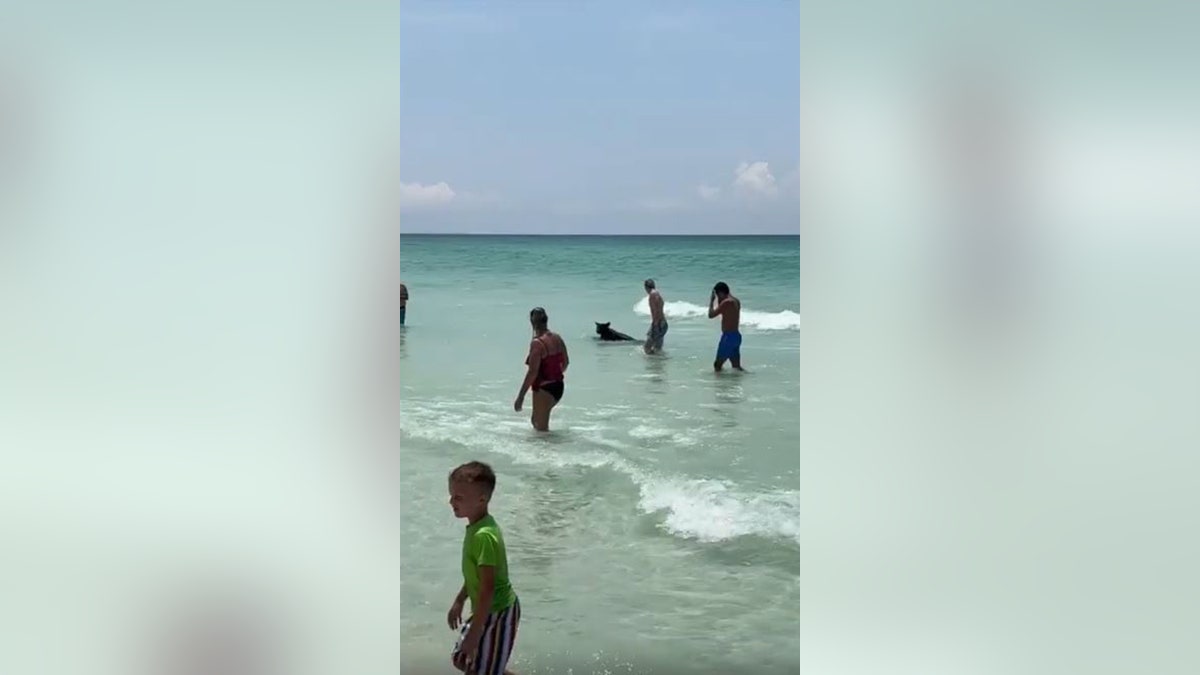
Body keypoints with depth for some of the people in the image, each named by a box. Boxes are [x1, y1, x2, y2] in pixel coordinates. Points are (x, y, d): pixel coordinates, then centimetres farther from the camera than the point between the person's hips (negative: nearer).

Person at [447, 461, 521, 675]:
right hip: (487, 610, 10)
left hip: (497, 614, -10)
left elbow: (487, 588, -29)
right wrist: (459, 602, 26)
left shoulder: (484, 536, -28)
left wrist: (473, 635, -26)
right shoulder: (476, 528, 2)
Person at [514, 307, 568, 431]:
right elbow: (565, 362, 15)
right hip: (558, 387, 8)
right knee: (535, 420, 26)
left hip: (543, 389, -8)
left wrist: (521, 396, -19)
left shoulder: (537, 343, -20)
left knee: (541, 427, 5)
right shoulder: (558, 338, 3)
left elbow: (532, 372, -23)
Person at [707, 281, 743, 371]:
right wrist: (718, 301, 19)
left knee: (717, 365, -2)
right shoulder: (736, 301, 11)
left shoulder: (726, 302, -17)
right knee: (737, 367, 11)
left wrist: (711, 301, -2)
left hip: (728, 337, -9)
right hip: (736, 336, 9)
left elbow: (711, 315, -15)